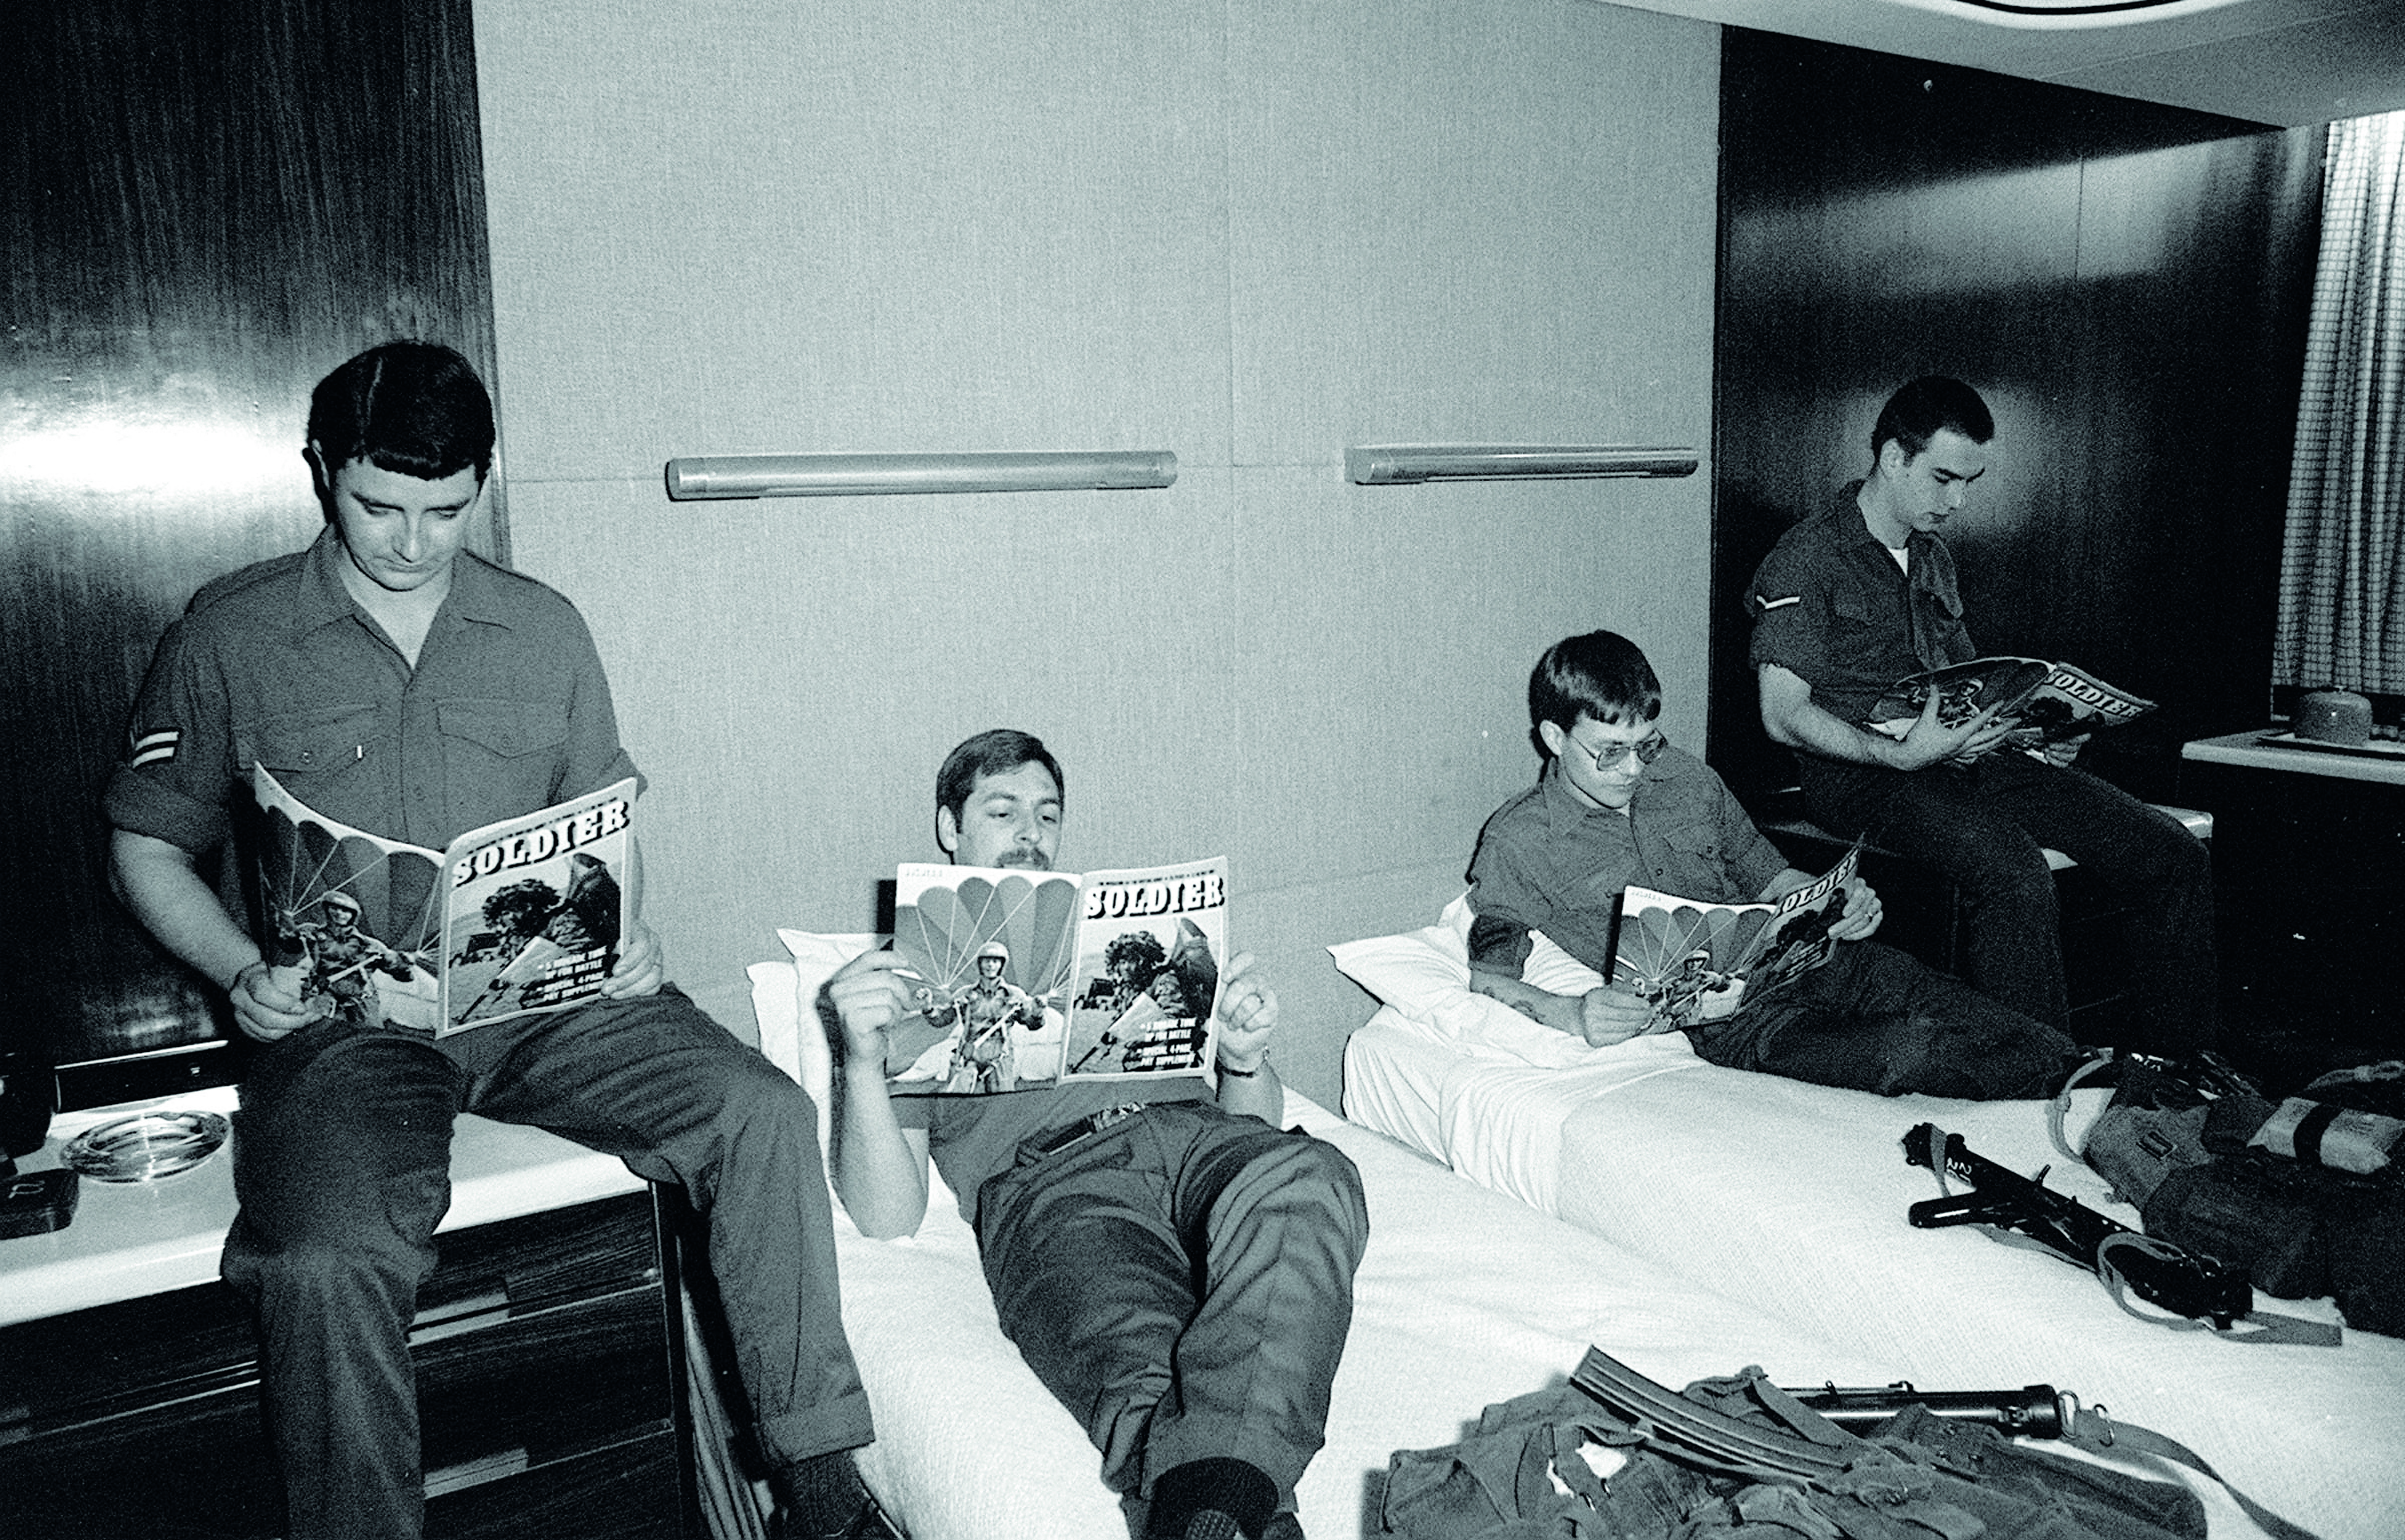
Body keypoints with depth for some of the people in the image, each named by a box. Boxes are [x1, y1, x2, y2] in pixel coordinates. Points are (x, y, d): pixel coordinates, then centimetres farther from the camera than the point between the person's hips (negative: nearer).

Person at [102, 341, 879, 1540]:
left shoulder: (546, 630, 12)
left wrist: (624, 928, -4)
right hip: (342, 1019, -1)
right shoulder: (227, 638, 4)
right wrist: (243, 973, -8)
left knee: (765, 1113, -21)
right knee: (326, 1257, -31)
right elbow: (147, 847, 10)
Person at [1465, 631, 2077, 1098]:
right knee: (1911, 1049, -27)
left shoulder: (1686, 777, 12)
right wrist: (1568, 1013, -31)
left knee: (1953, 1007, -19)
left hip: (1800, 958, 6)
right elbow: (1487, 975, -11)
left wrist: (1832, 901, 2)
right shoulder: (1517, 844, -5)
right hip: (1719, 1020, -6)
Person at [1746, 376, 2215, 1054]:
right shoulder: (1805, 560, -5)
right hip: (1862, 775, -8)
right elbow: (1784, 715, -12)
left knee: (2174, 857, -6)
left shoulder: (1934, 558, 22)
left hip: (1967, 761, 8)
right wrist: (1901, 755, -24)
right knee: (2014, 871, -35)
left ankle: (2172, 1064, 5)